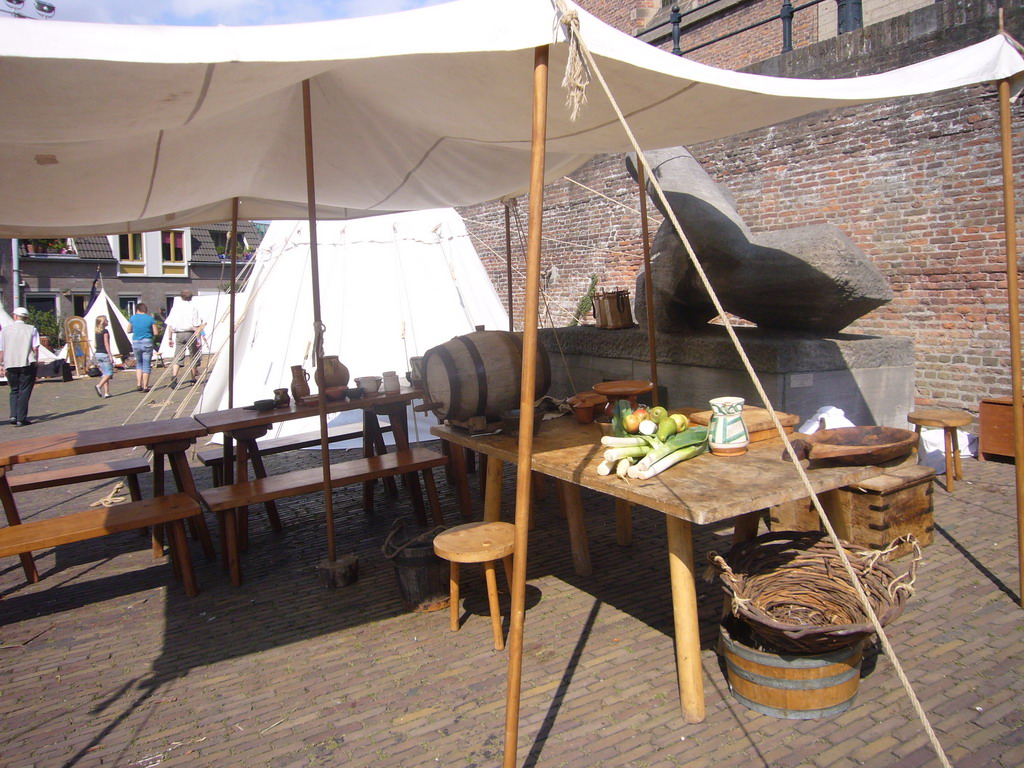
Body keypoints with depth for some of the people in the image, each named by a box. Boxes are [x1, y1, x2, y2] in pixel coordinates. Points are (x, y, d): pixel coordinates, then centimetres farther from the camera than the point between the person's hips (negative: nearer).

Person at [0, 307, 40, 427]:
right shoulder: (32, 329, 1)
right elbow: (35, 348, -6)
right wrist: (35, 362, 3)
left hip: (10, 364, 2)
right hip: (27, 363, -2)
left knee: (14, 390, 16)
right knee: (24, 391, 2)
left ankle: (14, 415, 2)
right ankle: (21, 418, -1)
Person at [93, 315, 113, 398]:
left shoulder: (97, 332, 13)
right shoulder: (105, 331, -9)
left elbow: (96, 345, 16)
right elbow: (106, 344, -14)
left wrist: (96, 358, 20)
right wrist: (110, 356, -14)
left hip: (97, 353, 8)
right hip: (104, 353, -8)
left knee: (104, 373, 9)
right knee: (109, 372, -4)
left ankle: (106, 392, 4)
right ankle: (99, 386, -22)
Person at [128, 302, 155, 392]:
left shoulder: (132, 318, 3)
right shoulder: (150, 318, -2)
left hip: (136, 343, 2)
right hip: (147, 342, -2)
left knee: (139, 364, 19)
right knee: (146, 365, 3)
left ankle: (138, 384, 9)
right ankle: (145, 387, 2)